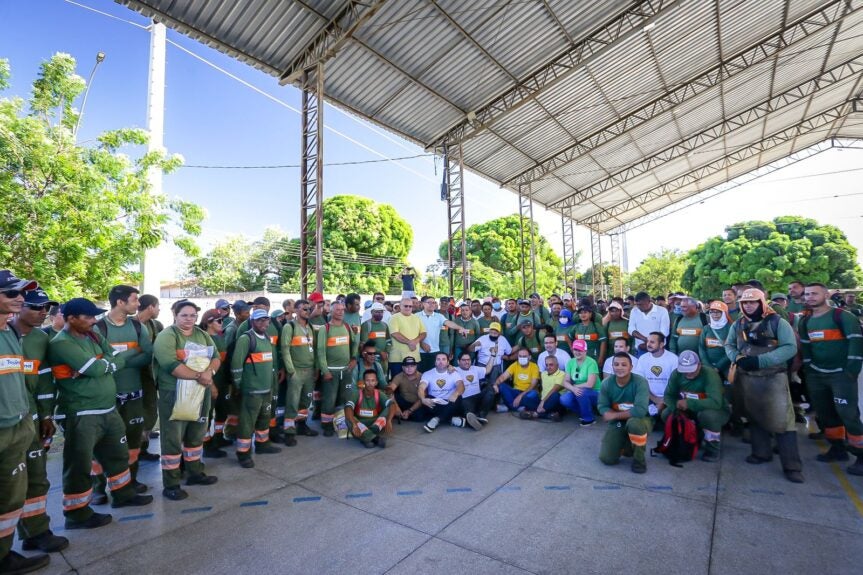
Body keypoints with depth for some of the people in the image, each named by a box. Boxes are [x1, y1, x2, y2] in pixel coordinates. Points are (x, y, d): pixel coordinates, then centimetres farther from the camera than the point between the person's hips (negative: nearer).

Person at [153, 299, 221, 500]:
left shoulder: (203, 335, 10)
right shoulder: (166, 336, -11)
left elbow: (216, 358, 4)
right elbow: (171, 365, -24)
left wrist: (210, 372, -18)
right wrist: (199, 376, -21)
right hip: (174, 395, -6)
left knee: (196, 435, 18)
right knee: (172, 438, 3)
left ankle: (195, 473, 33)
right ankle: (171, 484, 15)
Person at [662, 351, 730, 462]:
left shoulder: (709, 374, -29)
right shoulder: (677, 374, -15)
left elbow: (715, 402, -39)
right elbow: (669, 395, -7)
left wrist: (689, 403, -40)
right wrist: (677, 405, -27)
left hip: (717, 411, -5)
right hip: (691, 411, 5)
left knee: (708, 415, -37)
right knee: (666, 414, -14)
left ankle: (713, 449, -9)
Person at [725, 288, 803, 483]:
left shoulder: (777, 322, -7)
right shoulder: (738, 325, 6)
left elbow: (790, 348, -15)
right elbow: (729, 345, 13)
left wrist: (760, 360, -22)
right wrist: (737, 358, -8)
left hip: (773, 378, -4)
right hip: (747, 378, 5)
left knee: (782, 419, -7)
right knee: (754, 416, 14)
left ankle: (792, 466, 2)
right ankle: (761, 452, 30)